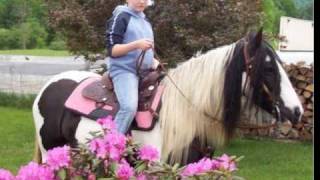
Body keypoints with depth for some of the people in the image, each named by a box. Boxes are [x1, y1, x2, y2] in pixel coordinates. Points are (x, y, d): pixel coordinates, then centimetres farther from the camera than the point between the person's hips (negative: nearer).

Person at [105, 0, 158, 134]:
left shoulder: (146, 22, 20)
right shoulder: (121, 18, -3)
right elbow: (112, 50, -9)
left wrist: (154, 61, 8)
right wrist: (136, 45, -22)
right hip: (124, 70, -8)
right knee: (129, 107, -30)